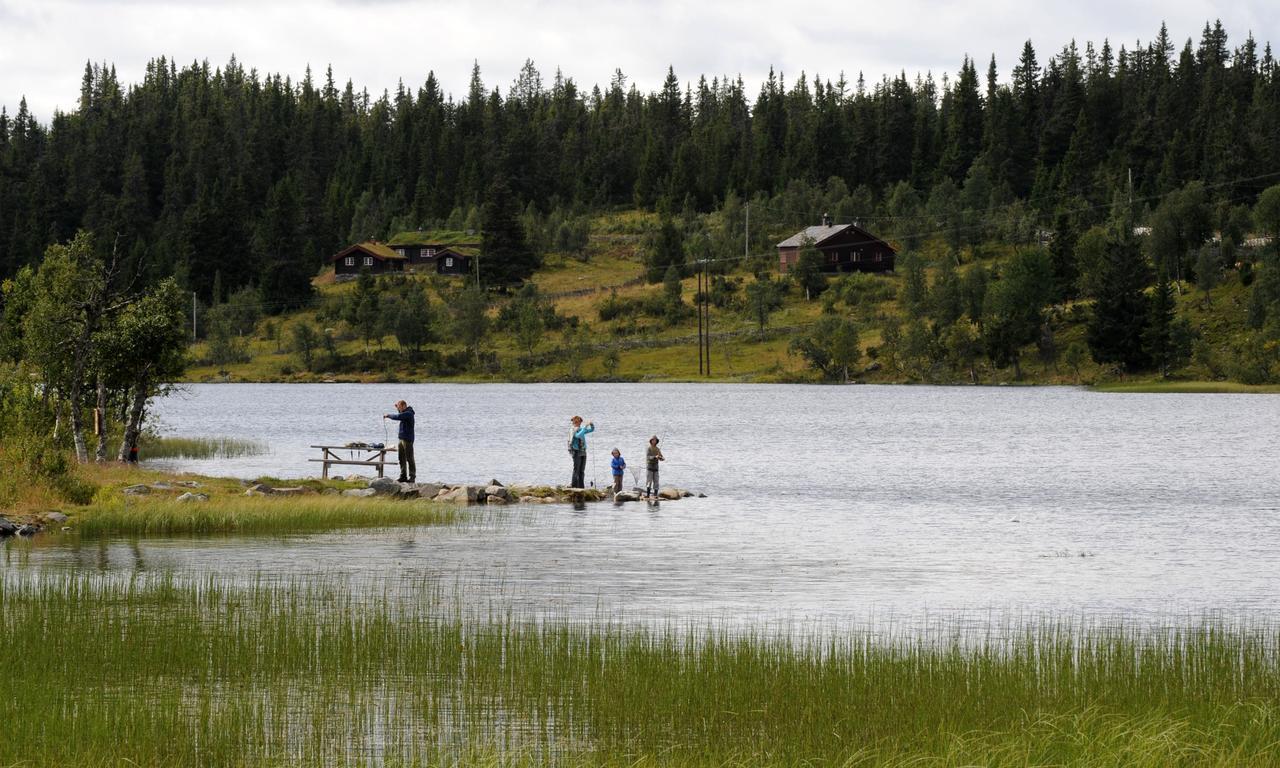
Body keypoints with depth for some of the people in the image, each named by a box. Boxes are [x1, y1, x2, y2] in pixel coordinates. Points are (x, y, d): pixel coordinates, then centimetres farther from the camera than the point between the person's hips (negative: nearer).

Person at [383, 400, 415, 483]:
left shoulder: (408, 413, -15)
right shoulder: (404, 413, 14)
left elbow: (398, 416, -26)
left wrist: (388, 415, -14)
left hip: (407, 439, -10)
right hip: (402, 439, 10)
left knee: (409, 459, -6)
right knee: (402, 459, 11)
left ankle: (412, 477, -3)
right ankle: (403, 475, 16)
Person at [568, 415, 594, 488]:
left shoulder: (581, 430, 14)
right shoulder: (572, 431, -9)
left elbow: (592, 430, 21)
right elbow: (578, 435, -29)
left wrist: (592, 424, 0)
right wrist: (585, 427, -27)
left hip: (583, 453, 7)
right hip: (576, 452, -7)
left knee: (582, 471, 7)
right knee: (576, 471, -10)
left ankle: (581, 486, 8)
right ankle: (574, 486, -11)